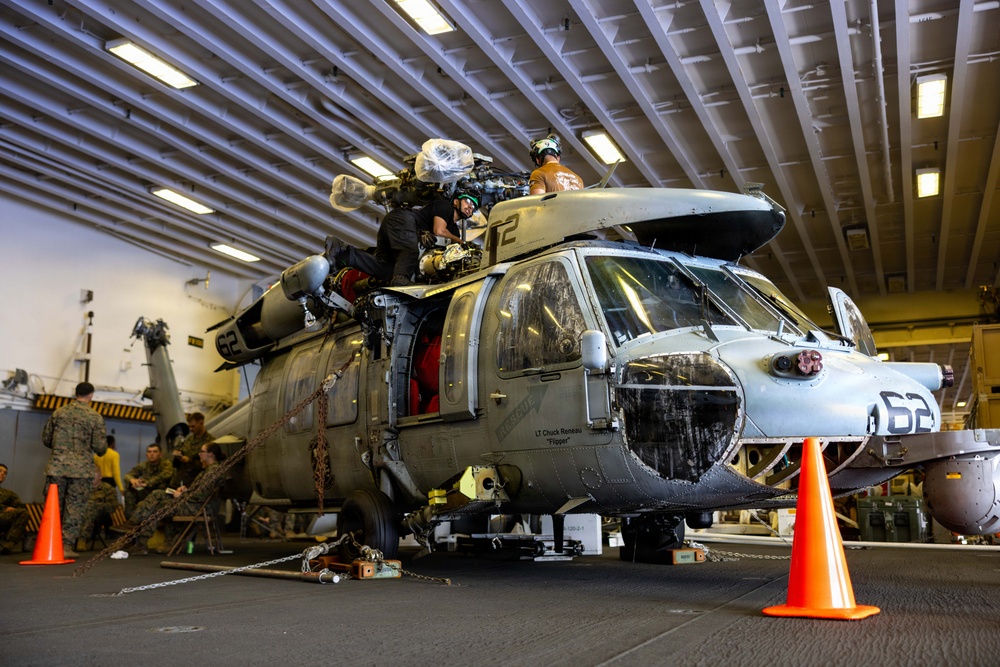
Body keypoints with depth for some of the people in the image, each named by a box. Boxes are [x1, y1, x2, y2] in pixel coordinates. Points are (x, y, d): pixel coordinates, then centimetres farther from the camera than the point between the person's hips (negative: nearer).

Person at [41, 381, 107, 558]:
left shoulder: (59, 412, 7)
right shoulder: (95, 417, -3)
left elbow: (46, 439, 13)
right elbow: (100, 447, -6)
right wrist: (102, 448, 17)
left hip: (57, 466, 3)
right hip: (81, 469, -3)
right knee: (74, 508, 3)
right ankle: (67, 546, 2)